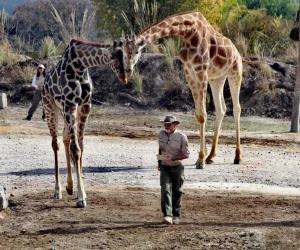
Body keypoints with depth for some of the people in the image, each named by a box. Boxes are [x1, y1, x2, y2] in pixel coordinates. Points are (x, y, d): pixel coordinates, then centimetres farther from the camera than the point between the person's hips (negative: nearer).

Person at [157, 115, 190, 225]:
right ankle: (167, 216, -23)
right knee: (165, 189, -14)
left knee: (177, 192, 6)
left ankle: (176, 216, 20)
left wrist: (172, 158, -22)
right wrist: (159, 162, 20)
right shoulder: (161, 134, 5)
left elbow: (186, 154, -10)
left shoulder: (181, 136, -9)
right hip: (164, 166, 2)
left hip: (177, 167, -2)